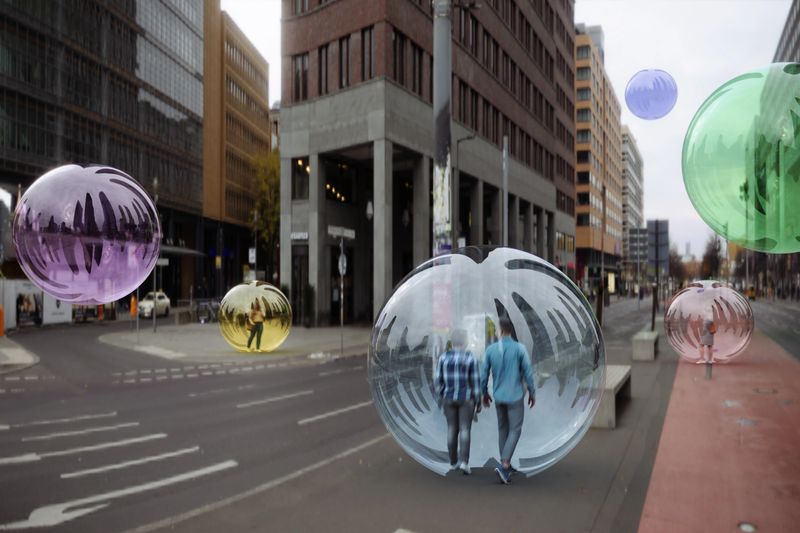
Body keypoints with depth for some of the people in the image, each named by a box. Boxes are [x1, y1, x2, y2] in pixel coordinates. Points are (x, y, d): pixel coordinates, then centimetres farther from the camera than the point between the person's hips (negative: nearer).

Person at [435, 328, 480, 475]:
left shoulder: (444, 357, -3)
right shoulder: (471, 358, -10)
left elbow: (439, 380, 0)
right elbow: (475, 381, -9)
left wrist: (442, 397, 13)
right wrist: (478, 401, 0)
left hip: (449, 398, 3)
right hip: (466, 398, -3)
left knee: (452, 429, 12)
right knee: (465, 430, 1)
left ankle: (453, 462, 18)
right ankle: (464, 462, -10)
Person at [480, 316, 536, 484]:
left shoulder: (490, 349, -6)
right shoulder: (520, 348, -13)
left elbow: (484, 374, -1)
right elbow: (528, 373, -10)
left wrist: (484, 393, 14)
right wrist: (532, 393, 4)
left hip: (499, 397, 3)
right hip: (515, 396, -3)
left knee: (503, 429, 17)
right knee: (515, 430, 4)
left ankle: (505, 466, 23)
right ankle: (504, 465, -10)